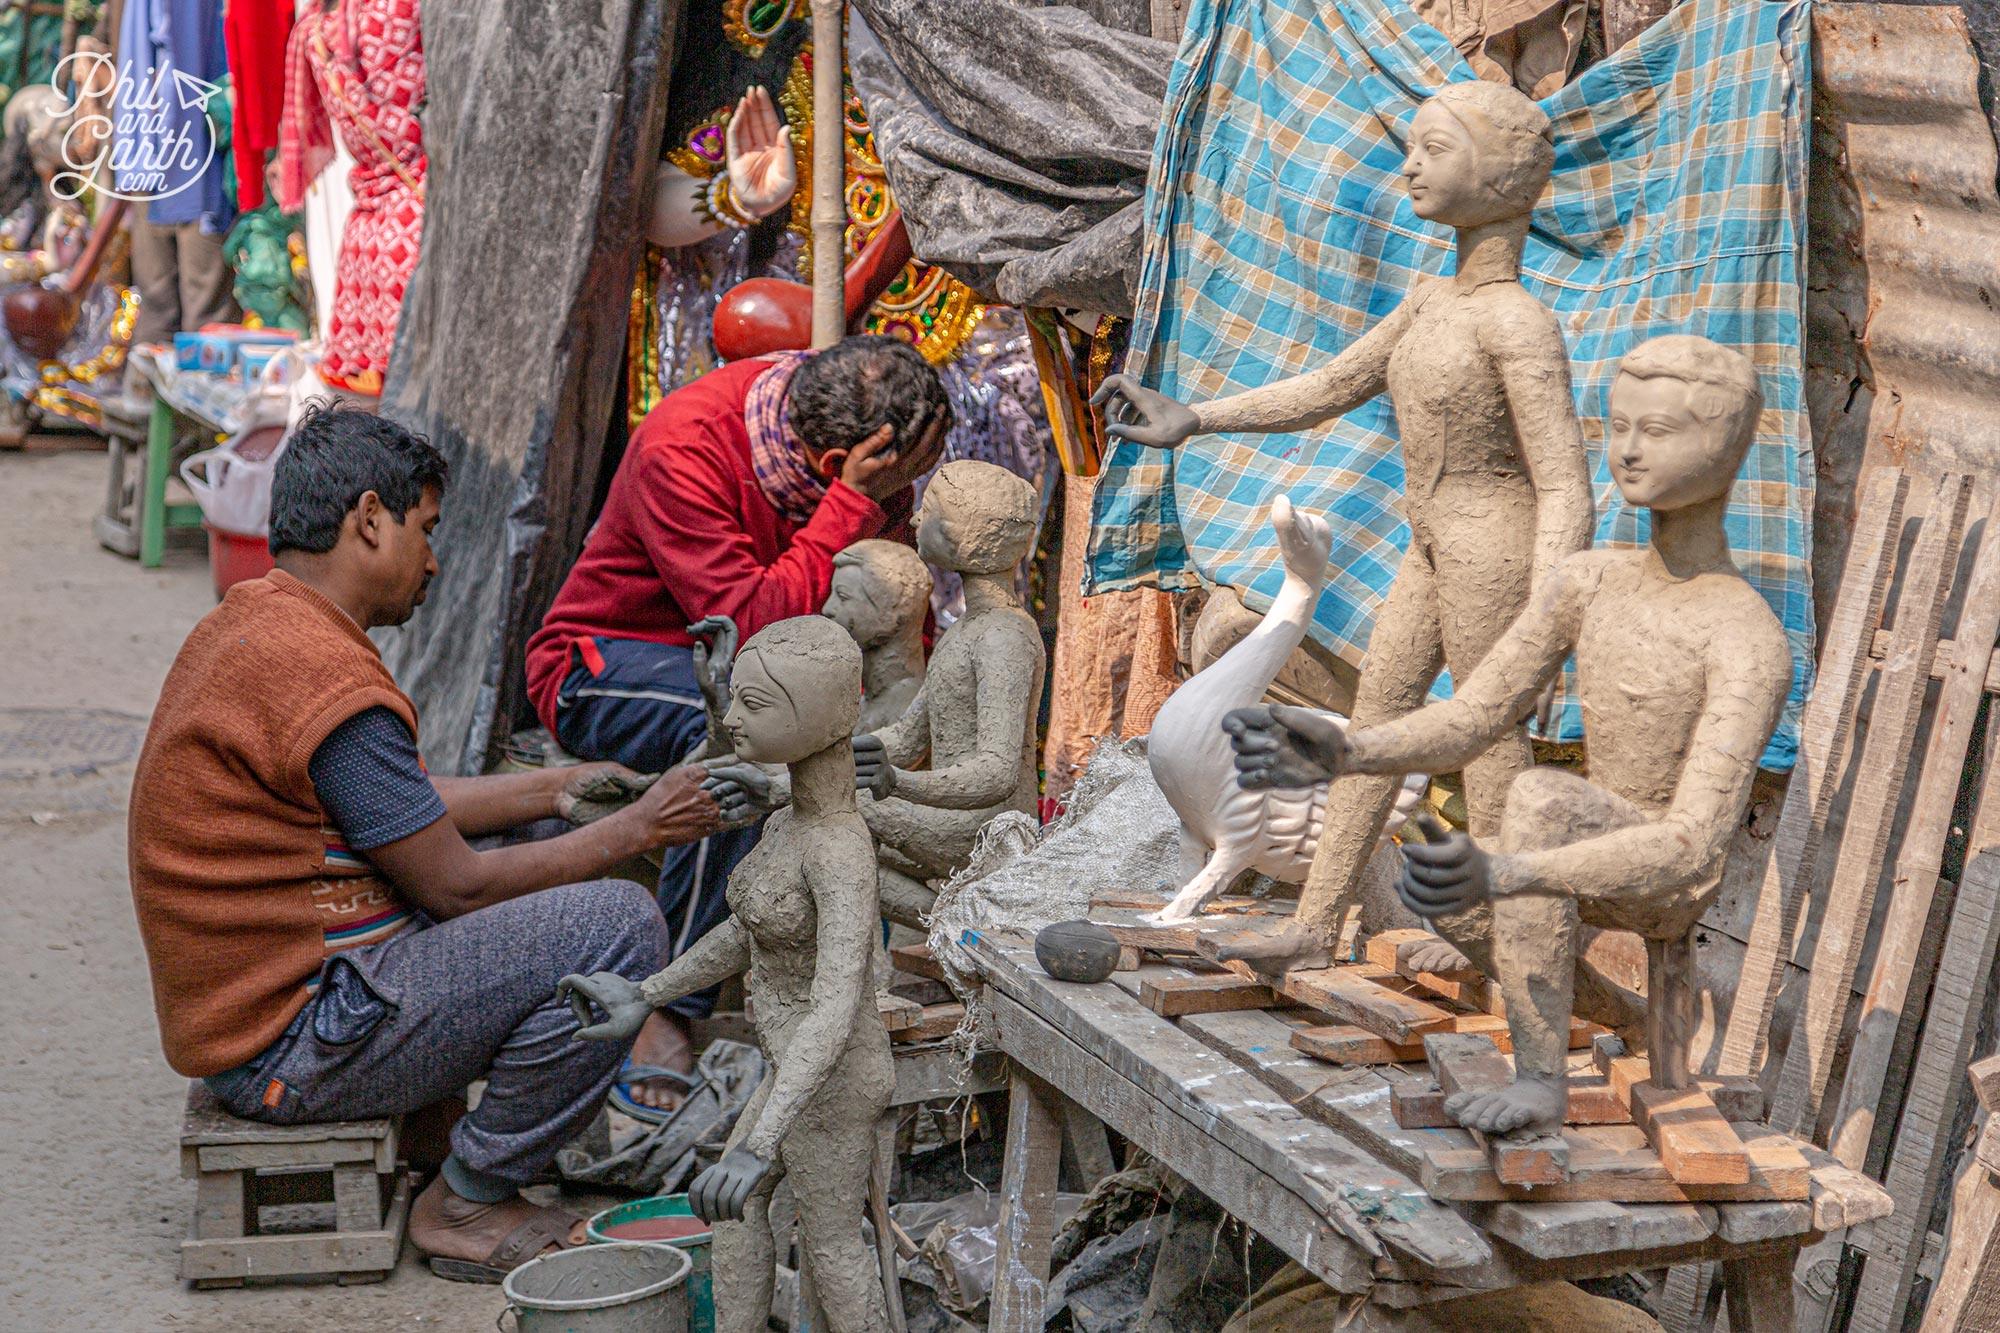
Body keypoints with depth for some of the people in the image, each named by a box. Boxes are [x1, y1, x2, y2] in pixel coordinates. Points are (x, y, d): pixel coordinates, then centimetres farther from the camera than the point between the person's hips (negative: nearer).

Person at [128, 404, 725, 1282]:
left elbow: (403, 805, 19)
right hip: (290, 1049, -11)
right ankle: (467, 1206, -1)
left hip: (236, 1003, 11)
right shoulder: (325, 677, -23)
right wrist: (637, 830, -7)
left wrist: (553, 790, 19)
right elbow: (456, 887, -17)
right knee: (617, 927, -17)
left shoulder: (250, 620, 9)